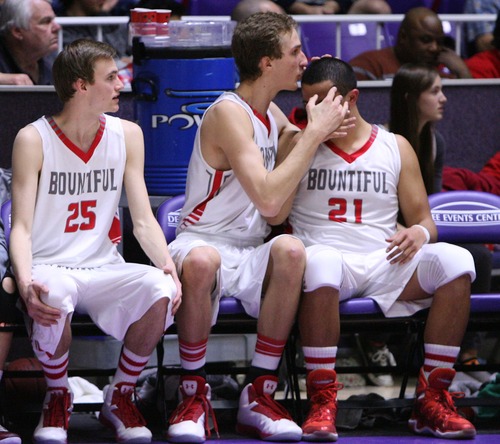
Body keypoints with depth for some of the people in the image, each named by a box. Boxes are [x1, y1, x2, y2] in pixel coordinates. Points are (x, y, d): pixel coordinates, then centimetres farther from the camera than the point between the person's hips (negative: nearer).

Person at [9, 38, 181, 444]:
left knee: (161, 291, -29)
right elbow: (21, 227, -11)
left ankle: (120, 396, -4)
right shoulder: (33, 140, -5)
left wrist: (167, 264, -18)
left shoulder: (127, 135, 6)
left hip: (103, 268, 3)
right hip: (50, 268, -3)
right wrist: (25, 281, -32)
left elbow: (143, 220, 3)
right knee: (52, 298, -40)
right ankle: (58, 398, -9)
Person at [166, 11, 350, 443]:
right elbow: (268, 198, -24)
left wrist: (318, 127, 10)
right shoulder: (228, 113, -13)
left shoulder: (270, 112, 13)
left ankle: (259, 394, -21)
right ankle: (194, 394, -21)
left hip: (251, 255, 6)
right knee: (201, 262, -42)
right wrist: (315, 133, -18)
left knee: (290, 250, -30)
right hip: (203, 242, -6)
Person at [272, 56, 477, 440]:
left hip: (384, 264, 3)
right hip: (327, 257, -3)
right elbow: (274, 215, -2)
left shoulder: (396, 147, 16)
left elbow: (424, 220, 16)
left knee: (455, 260, -26)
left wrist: (419, 233, -10)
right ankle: (323, 404, -33)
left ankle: (431, 401, -23)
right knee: (320, 261, -41)